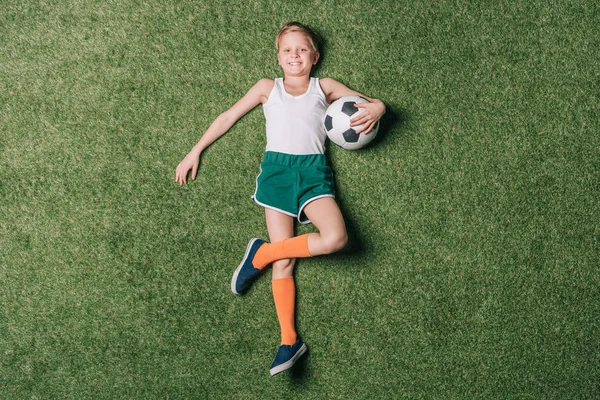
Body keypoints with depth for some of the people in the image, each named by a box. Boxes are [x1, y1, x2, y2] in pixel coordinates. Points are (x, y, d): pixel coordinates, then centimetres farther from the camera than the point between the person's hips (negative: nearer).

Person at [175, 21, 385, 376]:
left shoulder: (325, 87, 17)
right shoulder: (268, 87, 18)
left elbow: (372, 103, 17)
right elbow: (228, 117, 20)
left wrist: (375, 109, -9)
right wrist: (195, 151, 17)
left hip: (313, 169, 1)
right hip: (277, 167, 0)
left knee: (335, 238, -26)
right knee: (283, 262, -8)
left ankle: (261, 253, -8)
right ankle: (289, 340, -6)